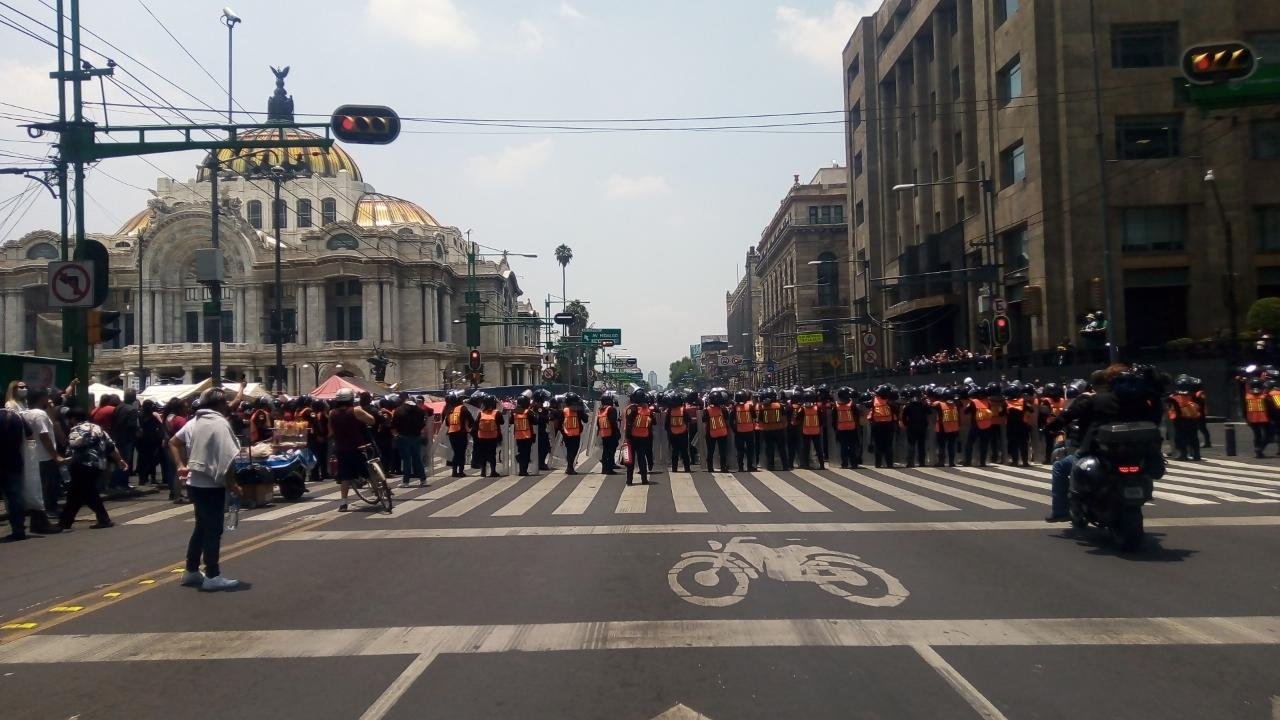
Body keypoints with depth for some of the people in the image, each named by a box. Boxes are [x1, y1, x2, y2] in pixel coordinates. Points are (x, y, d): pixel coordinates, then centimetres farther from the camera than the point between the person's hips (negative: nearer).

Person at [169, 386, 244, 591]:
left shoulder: (194, 421, 11)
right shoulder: (220, 423, -16)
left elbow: (173, 442, 18)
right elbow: (226, 459, -21)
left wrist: (180, 465, 16)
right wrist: (233, 484, -14)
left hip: (194, 482, 9)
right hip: (211, 485, -9)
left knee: (201, 527, 19)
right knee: (213, 530, -1)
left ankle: (191, 571, 25)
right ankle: (212, 576, 3)